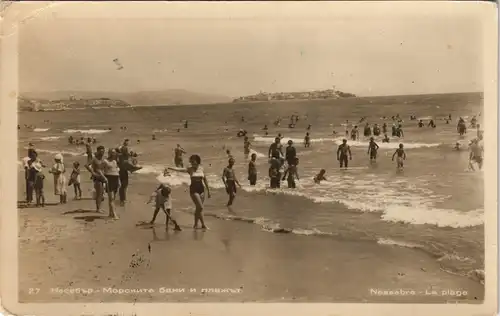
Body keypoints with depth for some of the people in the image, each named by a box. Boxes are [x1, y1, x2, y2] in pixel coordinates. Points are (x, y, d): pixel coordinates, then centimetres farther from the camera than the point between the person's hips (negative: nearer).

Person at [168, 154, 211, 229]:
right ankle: (203, 224, -2)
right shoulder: (190, 169, -2)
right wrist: (171, 168, -32)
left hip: (201, 189, 3)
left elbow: (205, 180, 12)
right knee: (200, 207, -10)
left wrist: (208, 190, 14)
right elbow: (180, 169, -16)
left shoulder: (201, 169, 4)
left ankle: (195, 224, 21)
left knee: (198, 208, 8)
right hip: (194, 190, -3)